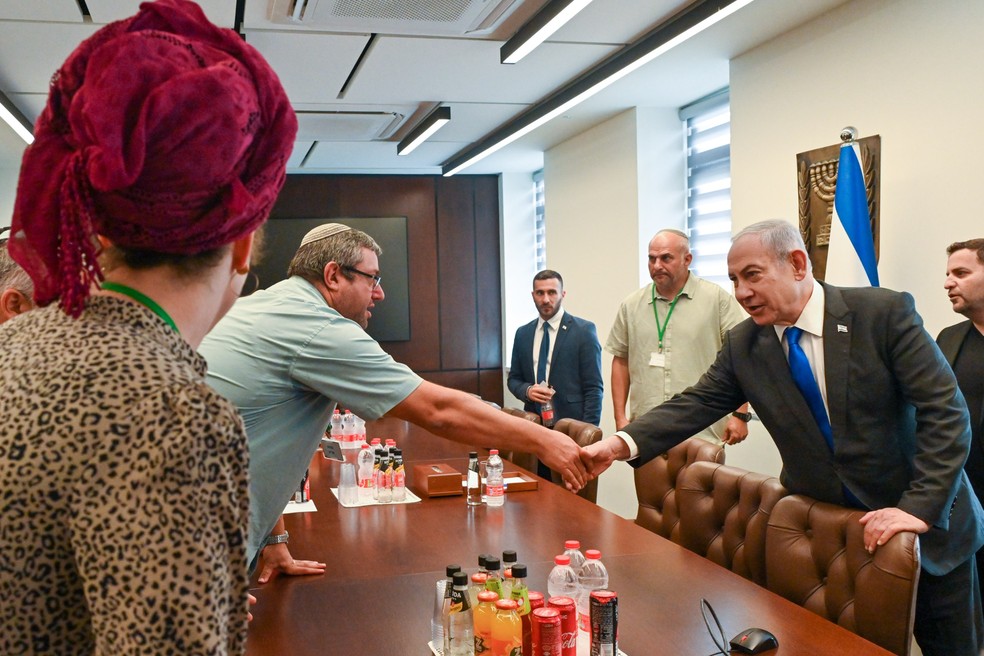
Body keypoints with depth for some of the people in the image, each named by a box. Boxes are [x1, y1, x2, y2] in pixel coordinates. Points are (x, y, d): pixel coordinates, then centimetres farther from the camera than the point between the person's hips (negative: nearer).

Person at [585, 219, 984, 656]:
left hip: (927, 522, -2)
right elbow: (694, 405, -8)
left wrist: (920, 506, -24)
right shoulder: (742, 345, -4)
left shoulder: (885, 313, -15)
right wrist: (621, 442, -24)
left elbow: (945, 410, -17)